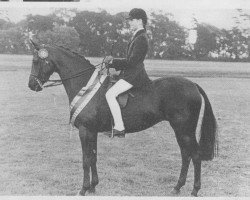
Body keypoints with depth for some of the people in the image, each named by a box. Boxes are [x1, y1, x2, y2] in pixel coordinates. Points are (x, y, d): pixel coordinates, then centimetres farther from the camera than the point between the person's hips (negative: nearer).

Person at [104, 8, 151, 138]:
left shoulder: (141, 38, -14)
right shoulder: (137, 37, 19)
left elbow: (131, 62, -19)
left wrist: (113, 61, -12)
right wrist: (113, 62, 9)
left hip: (133, 75, -11)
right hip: (130, 73, 11)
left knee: (110, 94, -22)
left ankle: (119, 128, -20)